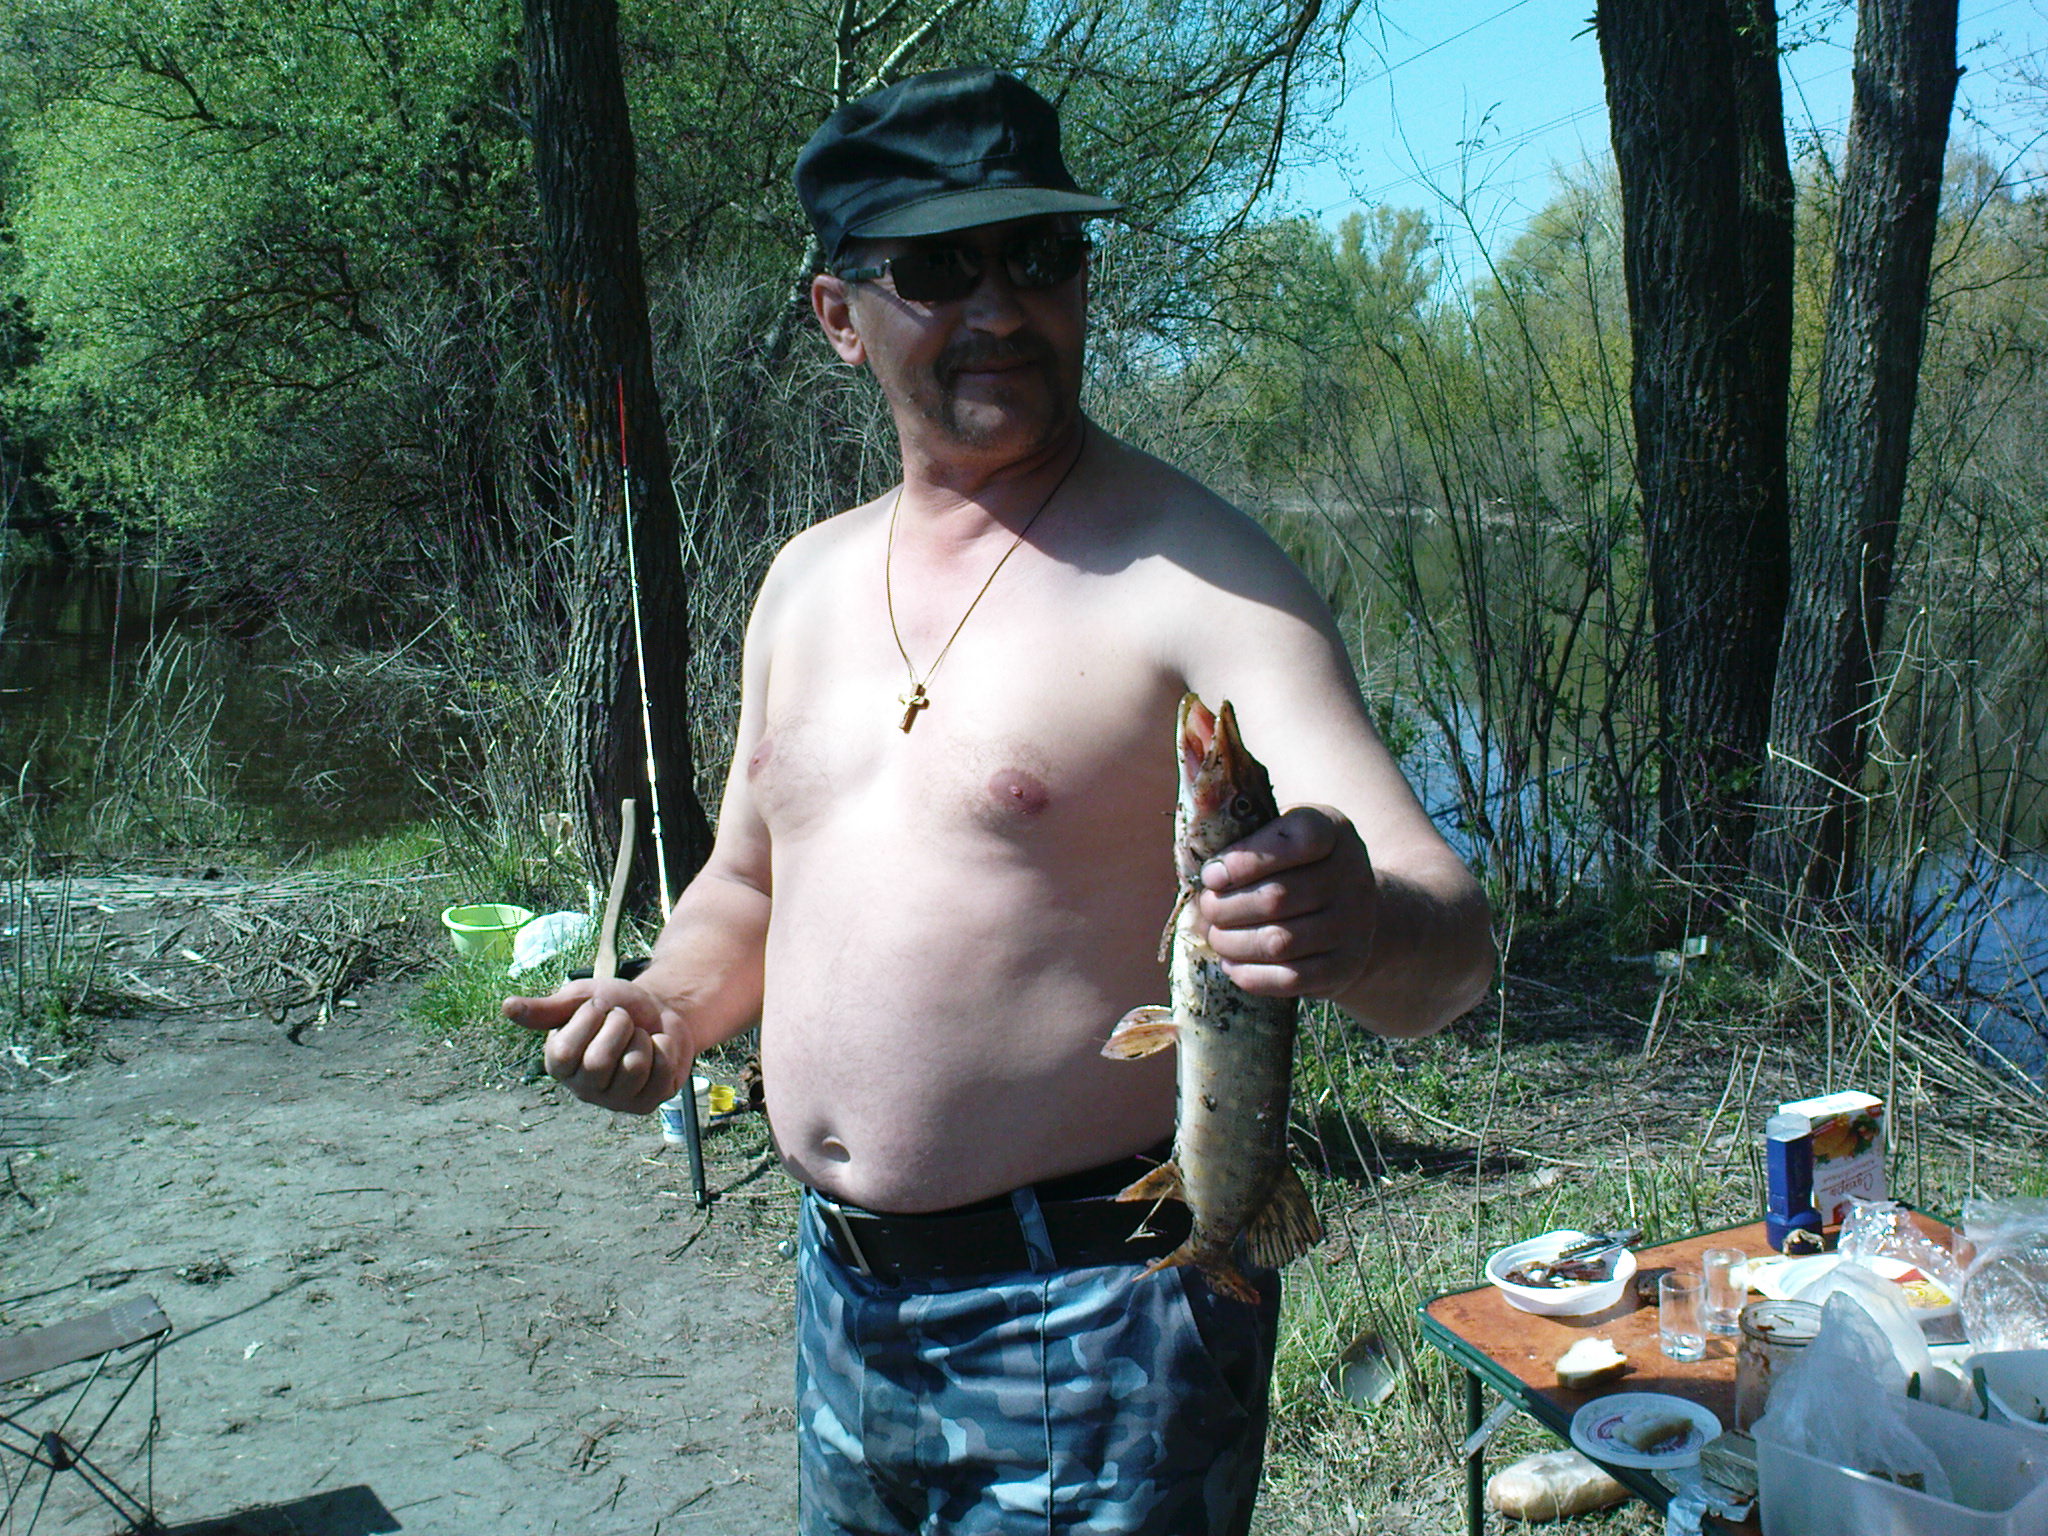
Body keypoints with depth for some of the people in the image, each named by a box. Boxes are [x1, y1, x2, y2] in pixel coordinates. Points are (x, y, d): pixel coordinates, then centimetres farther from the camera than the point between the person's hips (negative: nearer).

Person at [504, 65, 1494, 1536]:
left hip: (1091, 1317, -6)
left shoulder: (1197, 574, -15)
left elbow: (1451, 941, -21)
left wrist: (1363, 928, -42)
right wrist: (670, 1006, -3)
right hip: (843, 1291, 6)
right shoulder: (811, 581, 5)